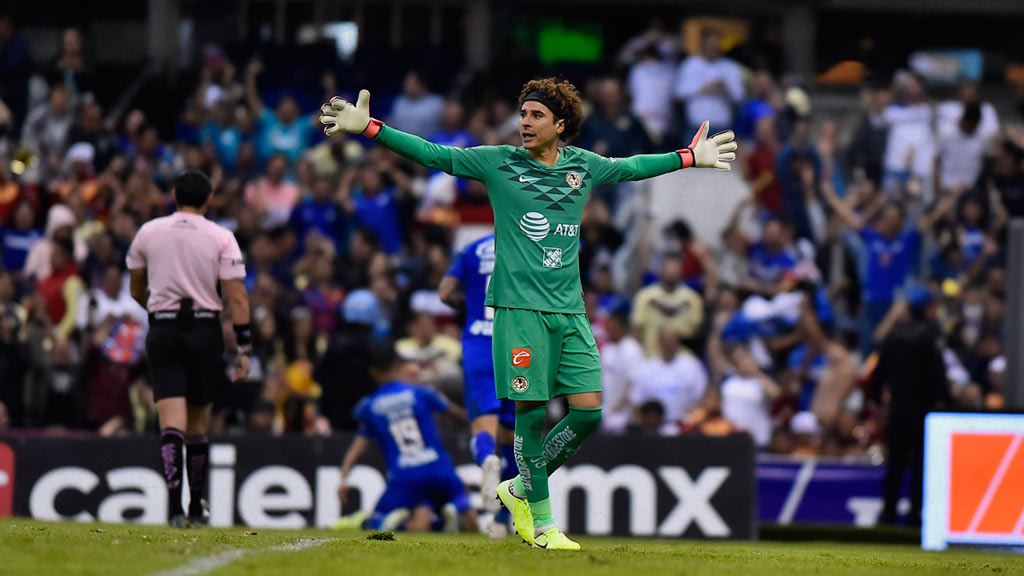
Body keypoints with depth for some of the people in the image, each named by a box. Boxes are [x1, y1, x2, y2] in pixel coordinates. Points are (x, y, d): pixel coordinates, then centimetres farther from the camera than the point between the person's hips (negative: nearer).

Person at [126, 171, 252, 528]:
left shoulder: (148, 232, 5)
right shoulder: (221, 238, -1)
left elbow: (136, 290, 16)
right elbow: (236, 296, -7)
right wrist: (244, 348, -6)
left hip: (162, 329, 0)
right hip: (205, 330, 0)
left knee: (171, 421, -8)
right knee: (198, 422, 13)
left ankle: (174, 502, -26)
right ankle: (196, 508, 20)